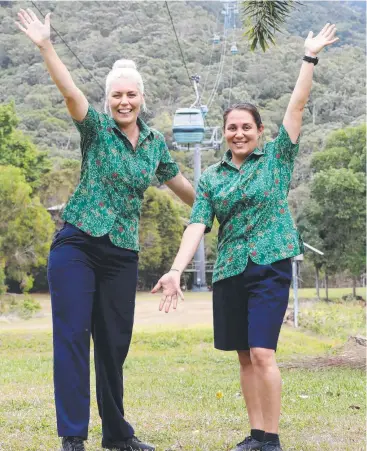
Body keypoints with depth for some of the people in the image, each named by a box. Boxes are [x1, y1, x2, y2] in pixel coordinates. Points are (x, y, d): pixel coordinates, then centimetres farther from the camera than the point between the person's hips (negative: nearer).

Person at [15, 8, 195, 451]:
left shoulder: (155, 141, 10)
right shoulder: (97, 128, -3)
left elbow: (177, 181, 25)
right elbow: (69, 90, -19)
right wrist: (45, 46, -31)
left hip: (122, 253, 4)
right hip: (77, 245, -4)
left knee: (115, 343, 9)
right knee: (72, 336, -6)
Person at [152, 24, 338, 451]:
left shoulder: (276, 156, 3)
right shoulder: (210, 177, 8)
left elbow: (297, 106, -3)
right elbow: (197, 225, -1)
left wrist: (310, 57, -6)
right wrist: (176, 271, -13)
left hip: (271, 265, -4)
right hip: (229, 270, 4)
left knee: (262, 353, -12)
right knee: (244, 357, 8)